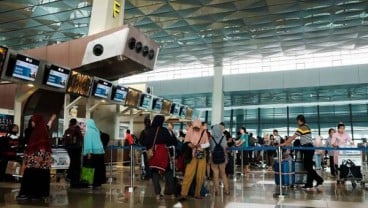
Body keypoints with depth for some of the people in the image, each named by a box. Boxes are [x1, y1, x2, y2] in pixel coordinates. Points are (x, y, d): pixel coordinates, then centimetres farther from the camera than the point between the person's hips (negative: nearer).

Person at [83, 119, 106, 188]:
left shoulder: (89, 131, -7)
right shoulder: (97, 130, 12)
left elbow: (89, 141, -14)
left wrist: (89, 152, -17)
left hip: (93, 151, -7)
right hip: (100, 150, 7)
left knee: (93, 168, -1)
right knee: (99, 168, 10)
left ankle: (95, 183, 0)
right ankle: (99, 182, 16)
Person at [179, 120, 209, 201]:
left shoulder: (203, 132, 2)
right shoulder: (190, 130, -2)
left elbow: (207, 144, 4)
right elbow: (185, 142, 2)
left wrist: (200, 145, -15)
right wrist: (189, 144, -20)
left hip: (201, 155, 2)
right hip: (192, 155, -2)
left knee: (200, 176, 6)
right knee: (188, 174, -10)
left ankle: (197, 193, 18)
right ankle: (184, 194, -8)